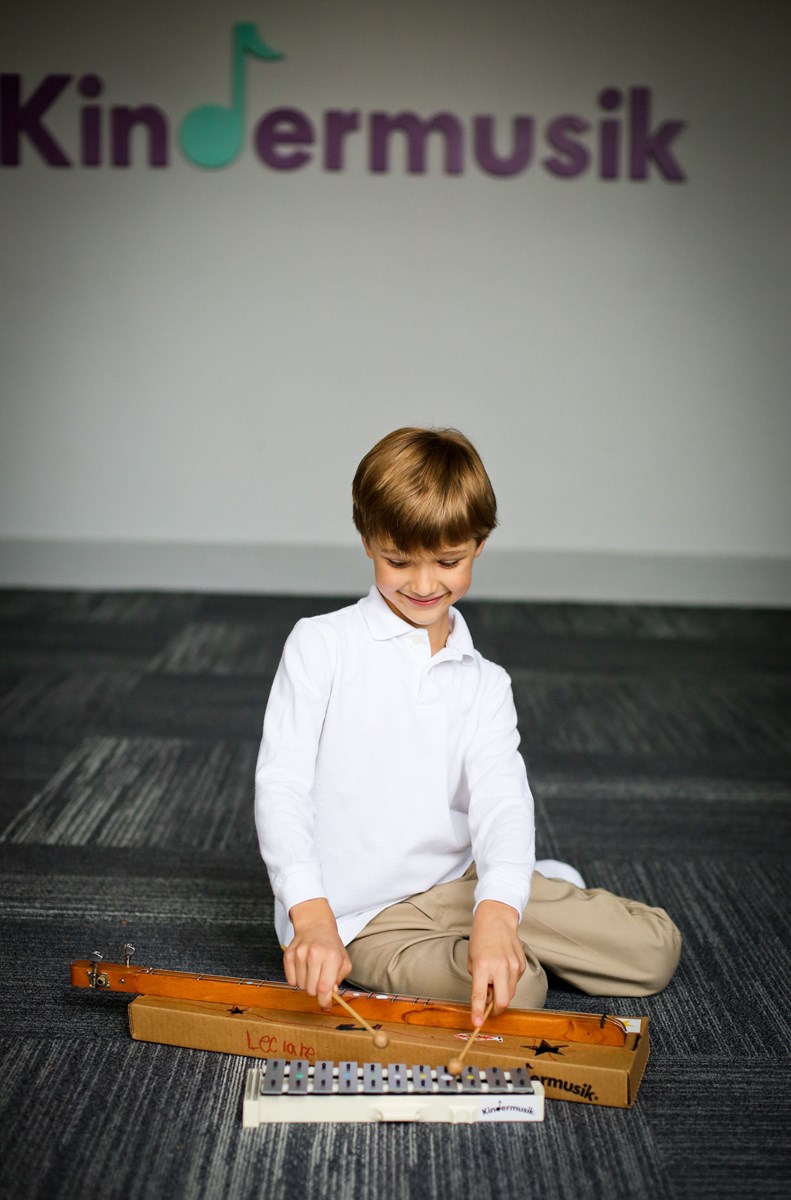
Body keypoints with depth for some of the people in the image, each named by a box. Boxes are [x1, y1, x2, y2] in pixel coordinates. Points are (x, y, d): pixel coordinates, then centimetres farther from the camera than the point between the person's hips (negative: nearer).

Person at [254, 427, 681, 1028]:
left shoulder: (483, 683, 6)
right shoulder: (320, 646, -5)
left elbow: (502, 796, -10)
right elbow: (281, 783, -11)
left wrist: (497, 913, -32)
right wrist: (311, 916, -27)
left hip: (458, 884, 4)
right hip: (354, 916, -4)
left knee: (656, 947, -4)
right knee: (516, 993, -28)